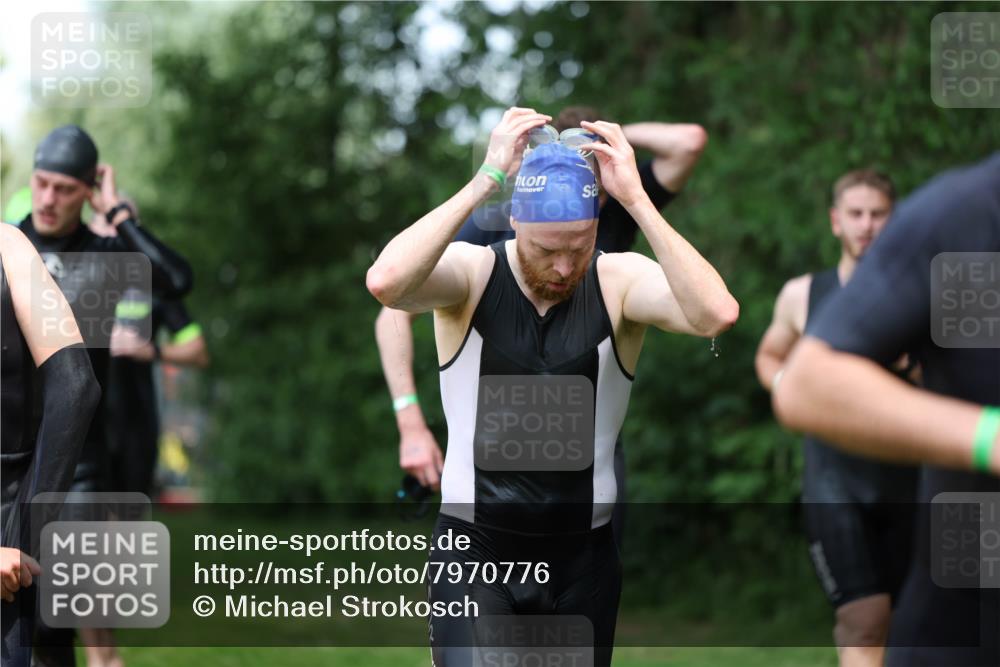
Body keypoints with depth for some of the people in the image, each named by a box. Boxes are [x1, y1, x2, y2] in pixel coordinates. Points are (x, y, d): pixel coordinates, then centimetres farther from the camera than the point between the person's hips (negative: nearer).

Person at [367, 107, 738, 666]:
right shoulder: (470, 274, -9)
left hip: (582, 557, 2)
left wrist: (636, 199, -28)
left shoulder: (620, 282, -8)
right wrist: (484, 182, -31)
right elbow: (386, 283, -31)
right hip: (475, 550, -2)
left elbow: (717, 314, -27)